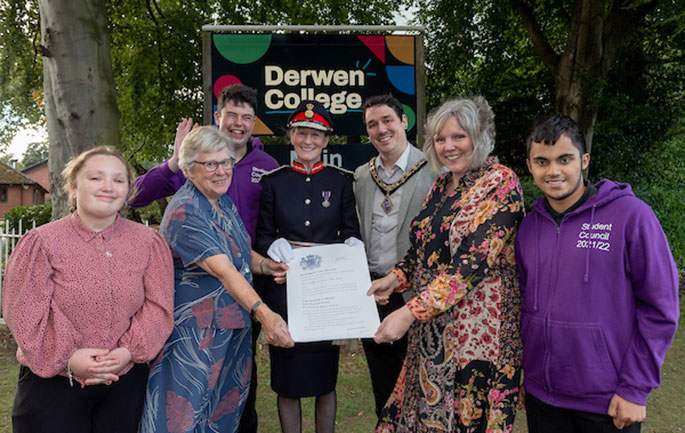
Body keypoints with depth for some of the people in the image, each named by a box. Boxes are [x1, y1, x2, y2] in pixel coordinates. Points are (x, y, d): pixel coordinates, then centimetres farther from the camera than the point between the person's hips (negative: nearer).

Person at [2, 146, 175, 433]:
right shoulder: (41, 242, -6)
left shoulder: (147, 242, 1)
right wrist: (67, 358, -17)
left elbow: (158, 305, -3)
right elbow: (24, 311, -10)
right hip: (52, 384, -2)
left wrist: (130, 350, -15)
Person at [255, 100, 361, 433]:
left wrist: (351, 243, -16)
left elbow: (351, 230, 6)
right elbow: (262, 234, 3)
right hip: (284, 290, 0)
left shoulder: (341, 180, 6)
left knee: (325, 380, 12)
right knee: (287, 383, 8)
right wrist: (273, 245, -18)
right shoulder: (272, 181, 5)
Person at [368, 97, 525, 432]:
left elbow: (474, 262, -21)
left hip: (477, 326, -7)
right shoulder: (442, 184, 12)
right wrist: (395, 278, 1)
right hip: (430, 329, 7)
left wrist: (410, 312, -24)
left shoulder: (500, 182, -11)